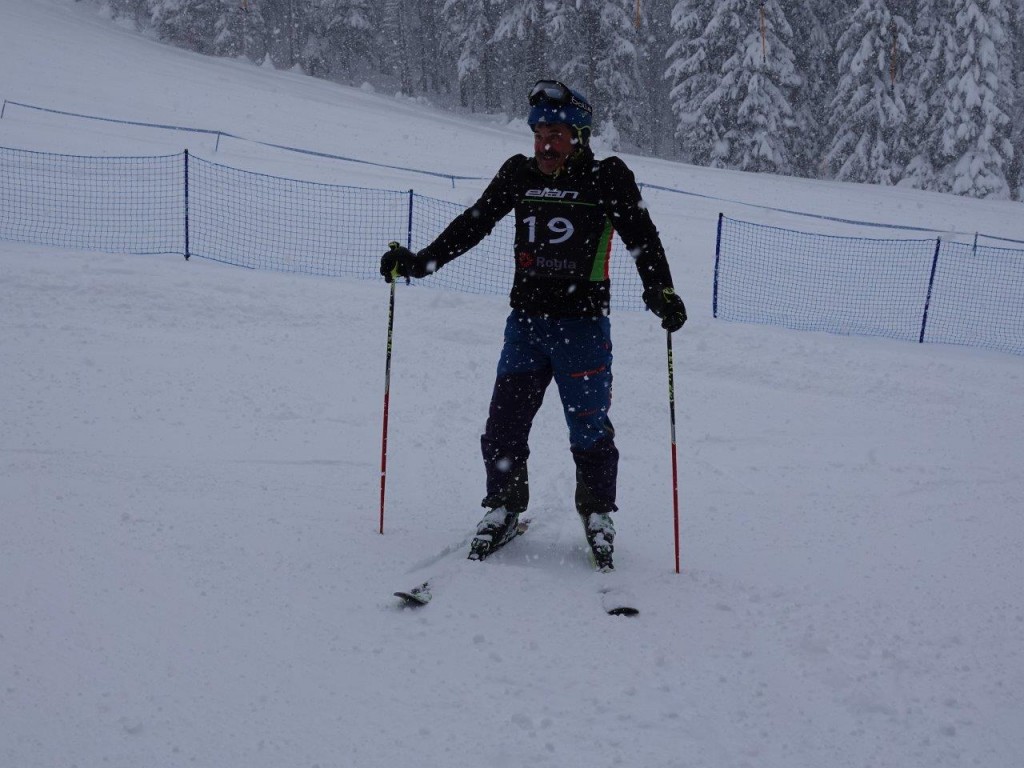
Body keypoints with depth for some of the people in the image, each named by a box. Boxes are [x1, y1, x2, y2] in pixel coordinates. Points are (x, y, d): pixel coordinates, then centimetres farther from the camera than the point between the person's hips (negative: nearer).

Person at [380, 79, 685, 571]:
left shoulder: (607, 179, -4)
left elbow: (641, 237, -8)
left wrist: (660, 291, -24)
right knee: (504, 425, 2)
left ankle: (598, 516, 23)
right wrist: (417, 263, 9)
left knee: (589, 429, 1)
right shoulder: (519, 175, 7)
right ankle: (503, 509, 22)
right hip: (525, 322, 3)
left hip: (582, 325, -3)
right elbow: (471, 225, 13)